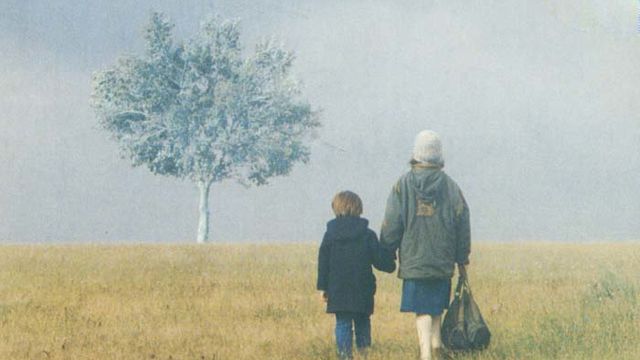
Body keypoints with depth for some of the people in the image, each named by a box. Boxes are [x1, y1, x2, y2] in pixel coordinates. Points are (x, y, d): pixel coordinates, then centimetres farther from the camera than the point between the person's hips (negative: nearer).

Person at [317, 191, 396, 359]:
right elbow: (380, 260, -3)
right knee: (362, 322, 13)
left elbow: (323, 263, 2)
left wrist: (324, 288, 9)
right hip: (362, 290, 0)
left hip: (337, 290, 0)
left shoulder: (330, 234, 0)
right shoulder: (368, 235, -4)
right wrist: (391, 261, 18)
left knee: (342, 323, 4)